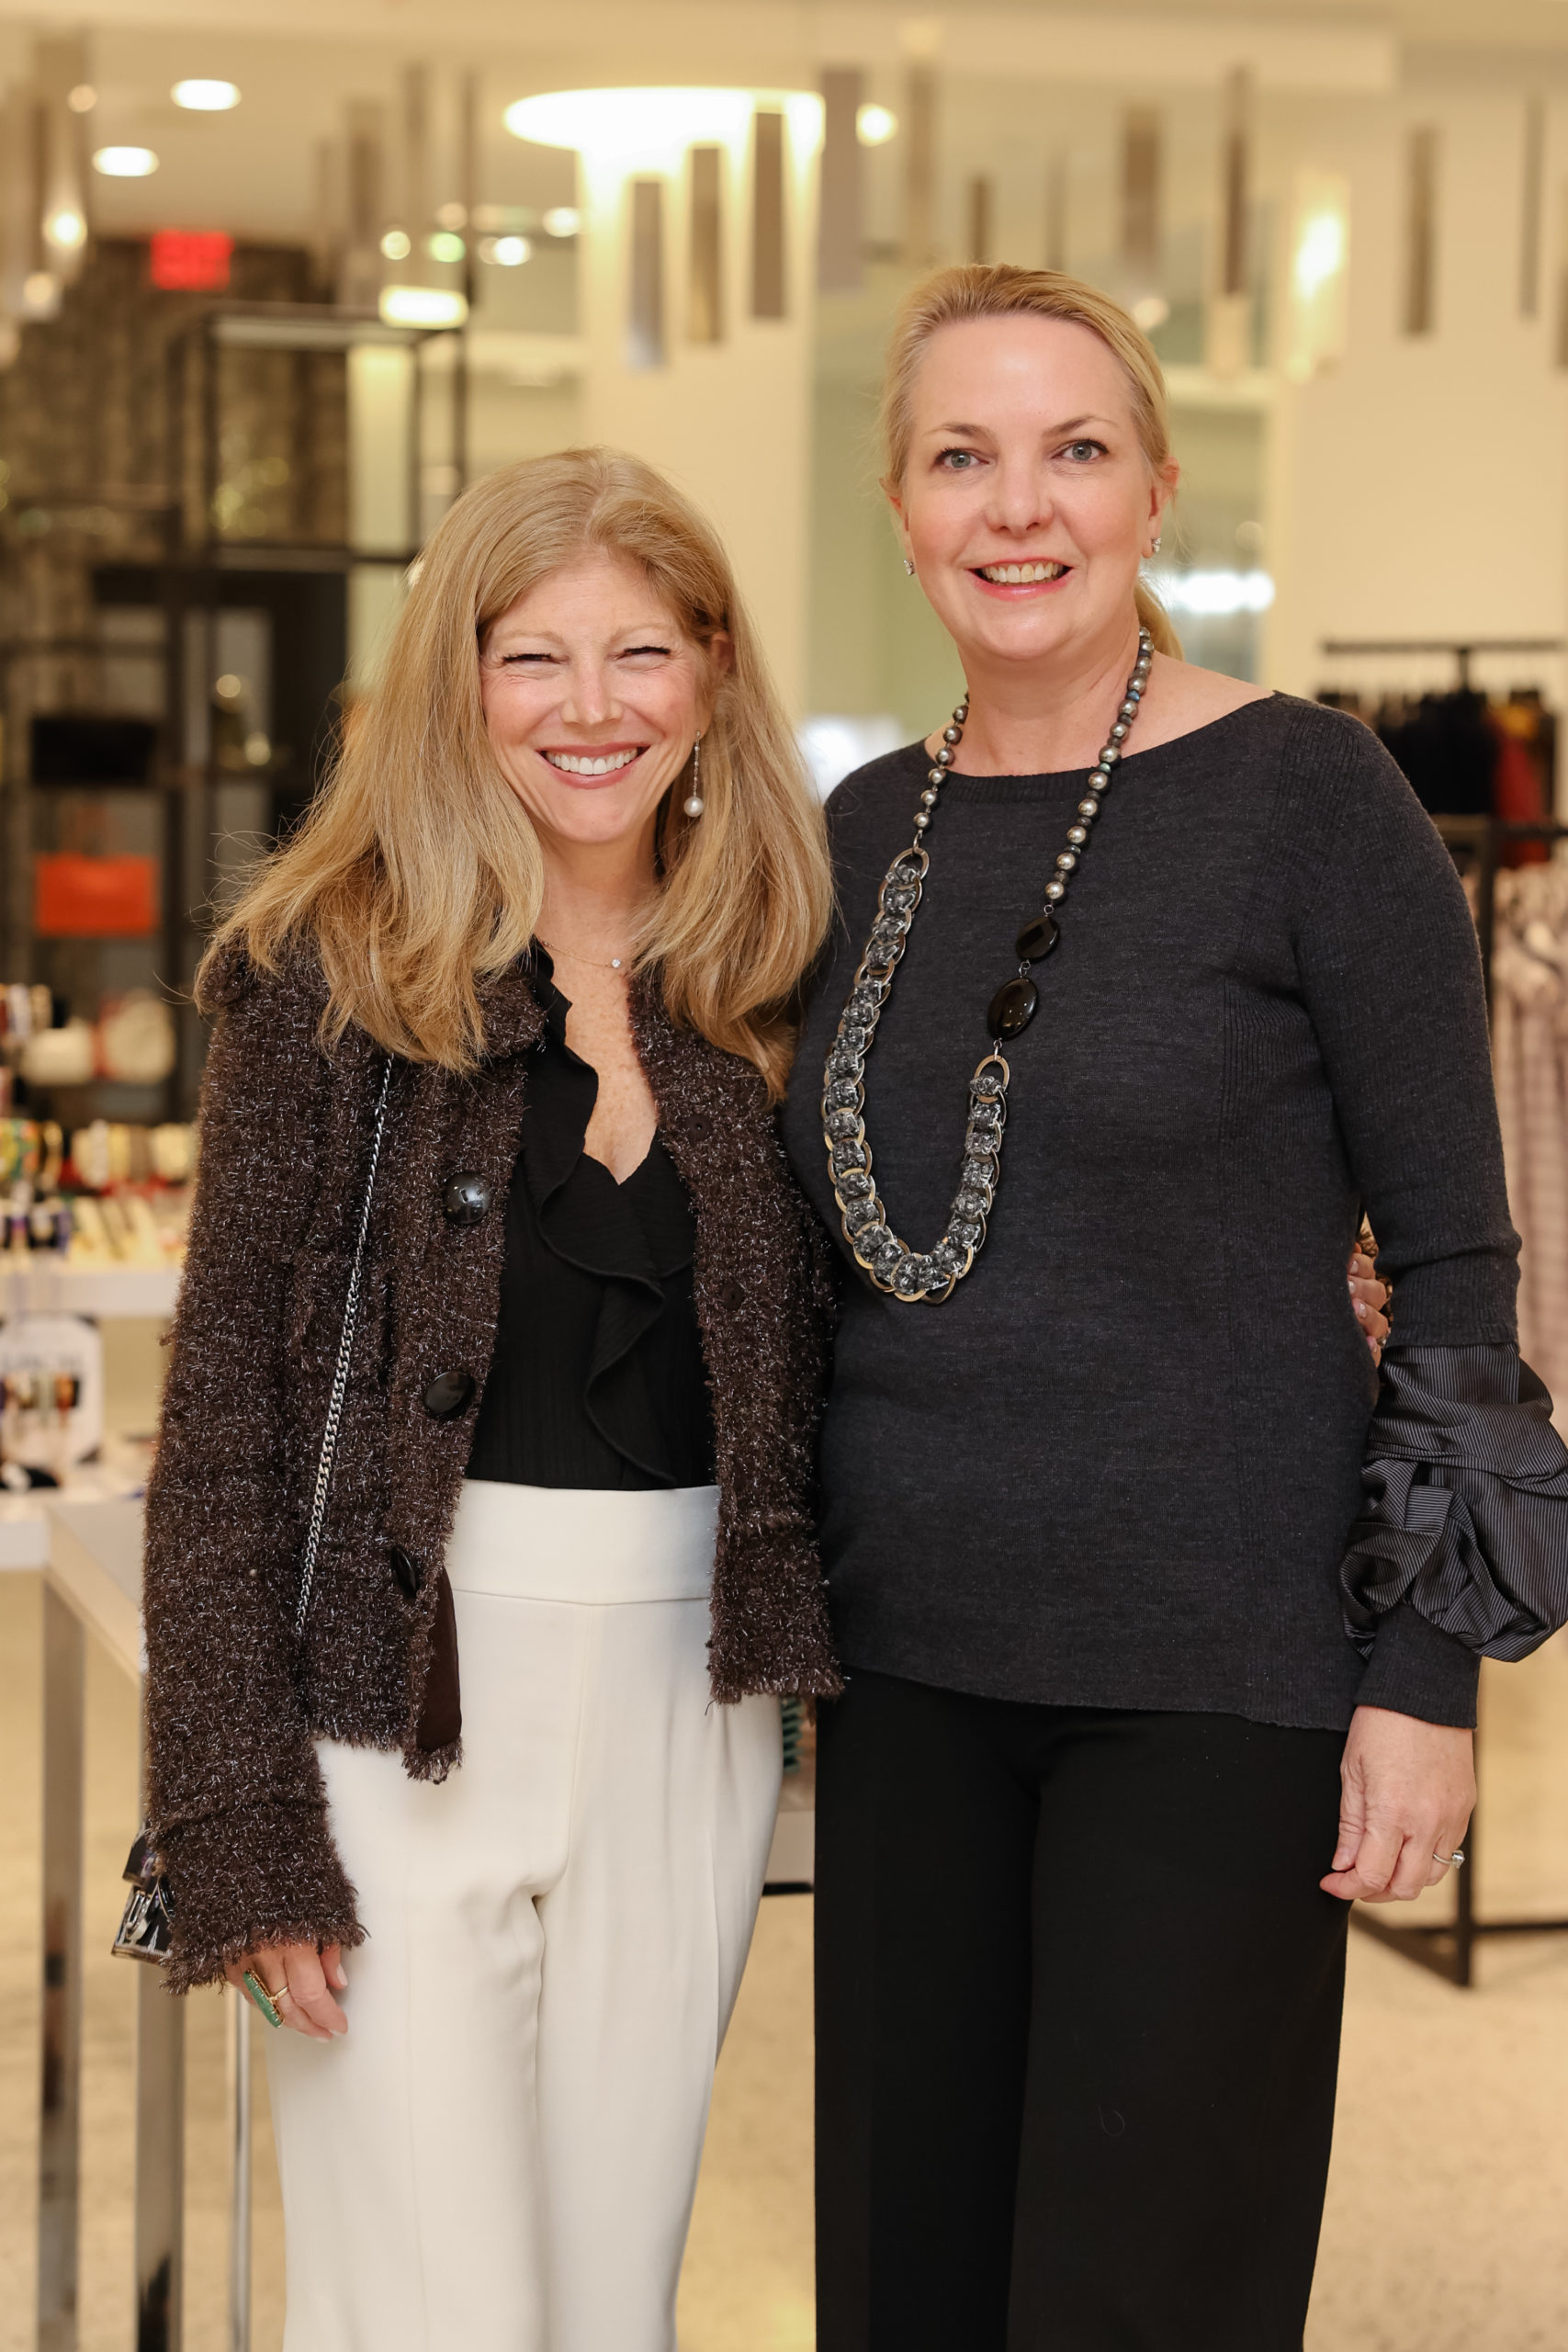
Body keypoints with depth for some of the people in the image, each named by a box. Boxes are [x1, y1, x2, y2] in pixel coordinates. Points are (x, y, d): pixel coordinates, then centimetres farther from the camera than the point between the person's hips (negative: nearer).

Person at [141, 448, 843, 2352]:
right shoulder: (332, 973, -5)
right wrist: (242, 1821, -11)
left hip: (687, 1706, 4)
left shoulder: (767, 987, 7)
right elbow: (223, 1407, -7)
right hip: (407, 1701, -4)